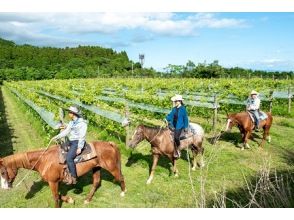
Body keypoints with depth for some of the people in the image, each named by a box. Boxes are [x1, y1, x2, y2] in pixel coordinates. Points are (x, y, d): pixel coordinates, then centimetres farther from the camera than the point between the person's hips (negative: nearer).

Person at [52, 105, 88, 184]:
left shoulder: (82, 123, -12)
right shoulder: (71, 122, 14)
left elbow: (82, 136, -16)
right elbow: (66, 131, 13)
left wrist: (79, 148, -20)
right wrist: (57, 137, -1)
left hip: (77, 142, -10)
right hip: (71, 142, 10)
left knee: (69, 157, -24)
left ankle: (74, 178, -15)